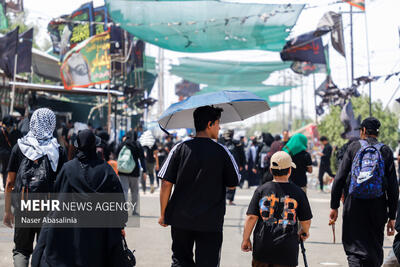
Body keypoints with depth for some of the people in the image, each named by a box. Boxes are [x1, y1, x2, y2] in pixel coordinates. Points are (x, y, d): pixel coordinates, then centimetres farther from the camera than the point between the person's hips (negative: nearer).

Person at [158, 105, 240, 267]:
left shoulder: (180, 149, -3)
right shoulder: (222, 152, -7)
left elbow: (166, 184, -4)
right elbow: (232, 185, 3)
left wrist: (163, 214, 5)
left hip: (180, 219, 2)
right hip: (210, 222, -2)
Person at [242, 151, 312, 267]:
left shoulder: (261, 190, 0)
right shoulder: (298, 192, -2)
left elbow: (251, 217, -2)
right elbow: (306, 221, 4)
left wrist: (246, 239, 7)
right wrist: (305, 232, 26)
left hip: (262, 248, 2)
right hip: (286, 249, -1)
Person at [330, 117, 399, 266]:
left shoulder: (353, 147, 3)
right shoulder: (386, 152, 3)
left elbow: (339, 179, -1)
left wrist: (334, 206, 4)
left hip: (353, 205, -1)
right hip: (377, 207, 1)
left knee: (354, 249, 0)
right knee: (375, 251, 14)